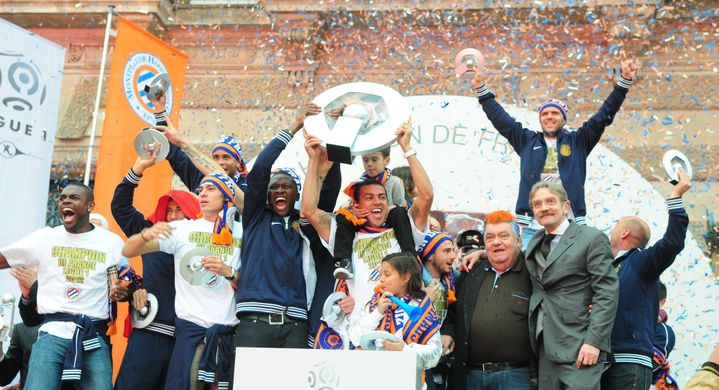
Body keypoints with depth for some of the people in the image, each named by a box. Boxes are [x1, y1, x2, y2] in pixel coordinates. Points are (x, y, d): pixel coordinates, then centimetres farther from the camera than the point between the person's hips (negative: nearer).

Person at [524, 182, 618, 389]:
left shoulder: (592, 238, -3)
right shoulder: (536, 242, 17)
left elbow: (607, 293, -9)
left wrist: (594, 341, -18)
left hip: (579, 347, -6)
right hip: (545, 346, 6)